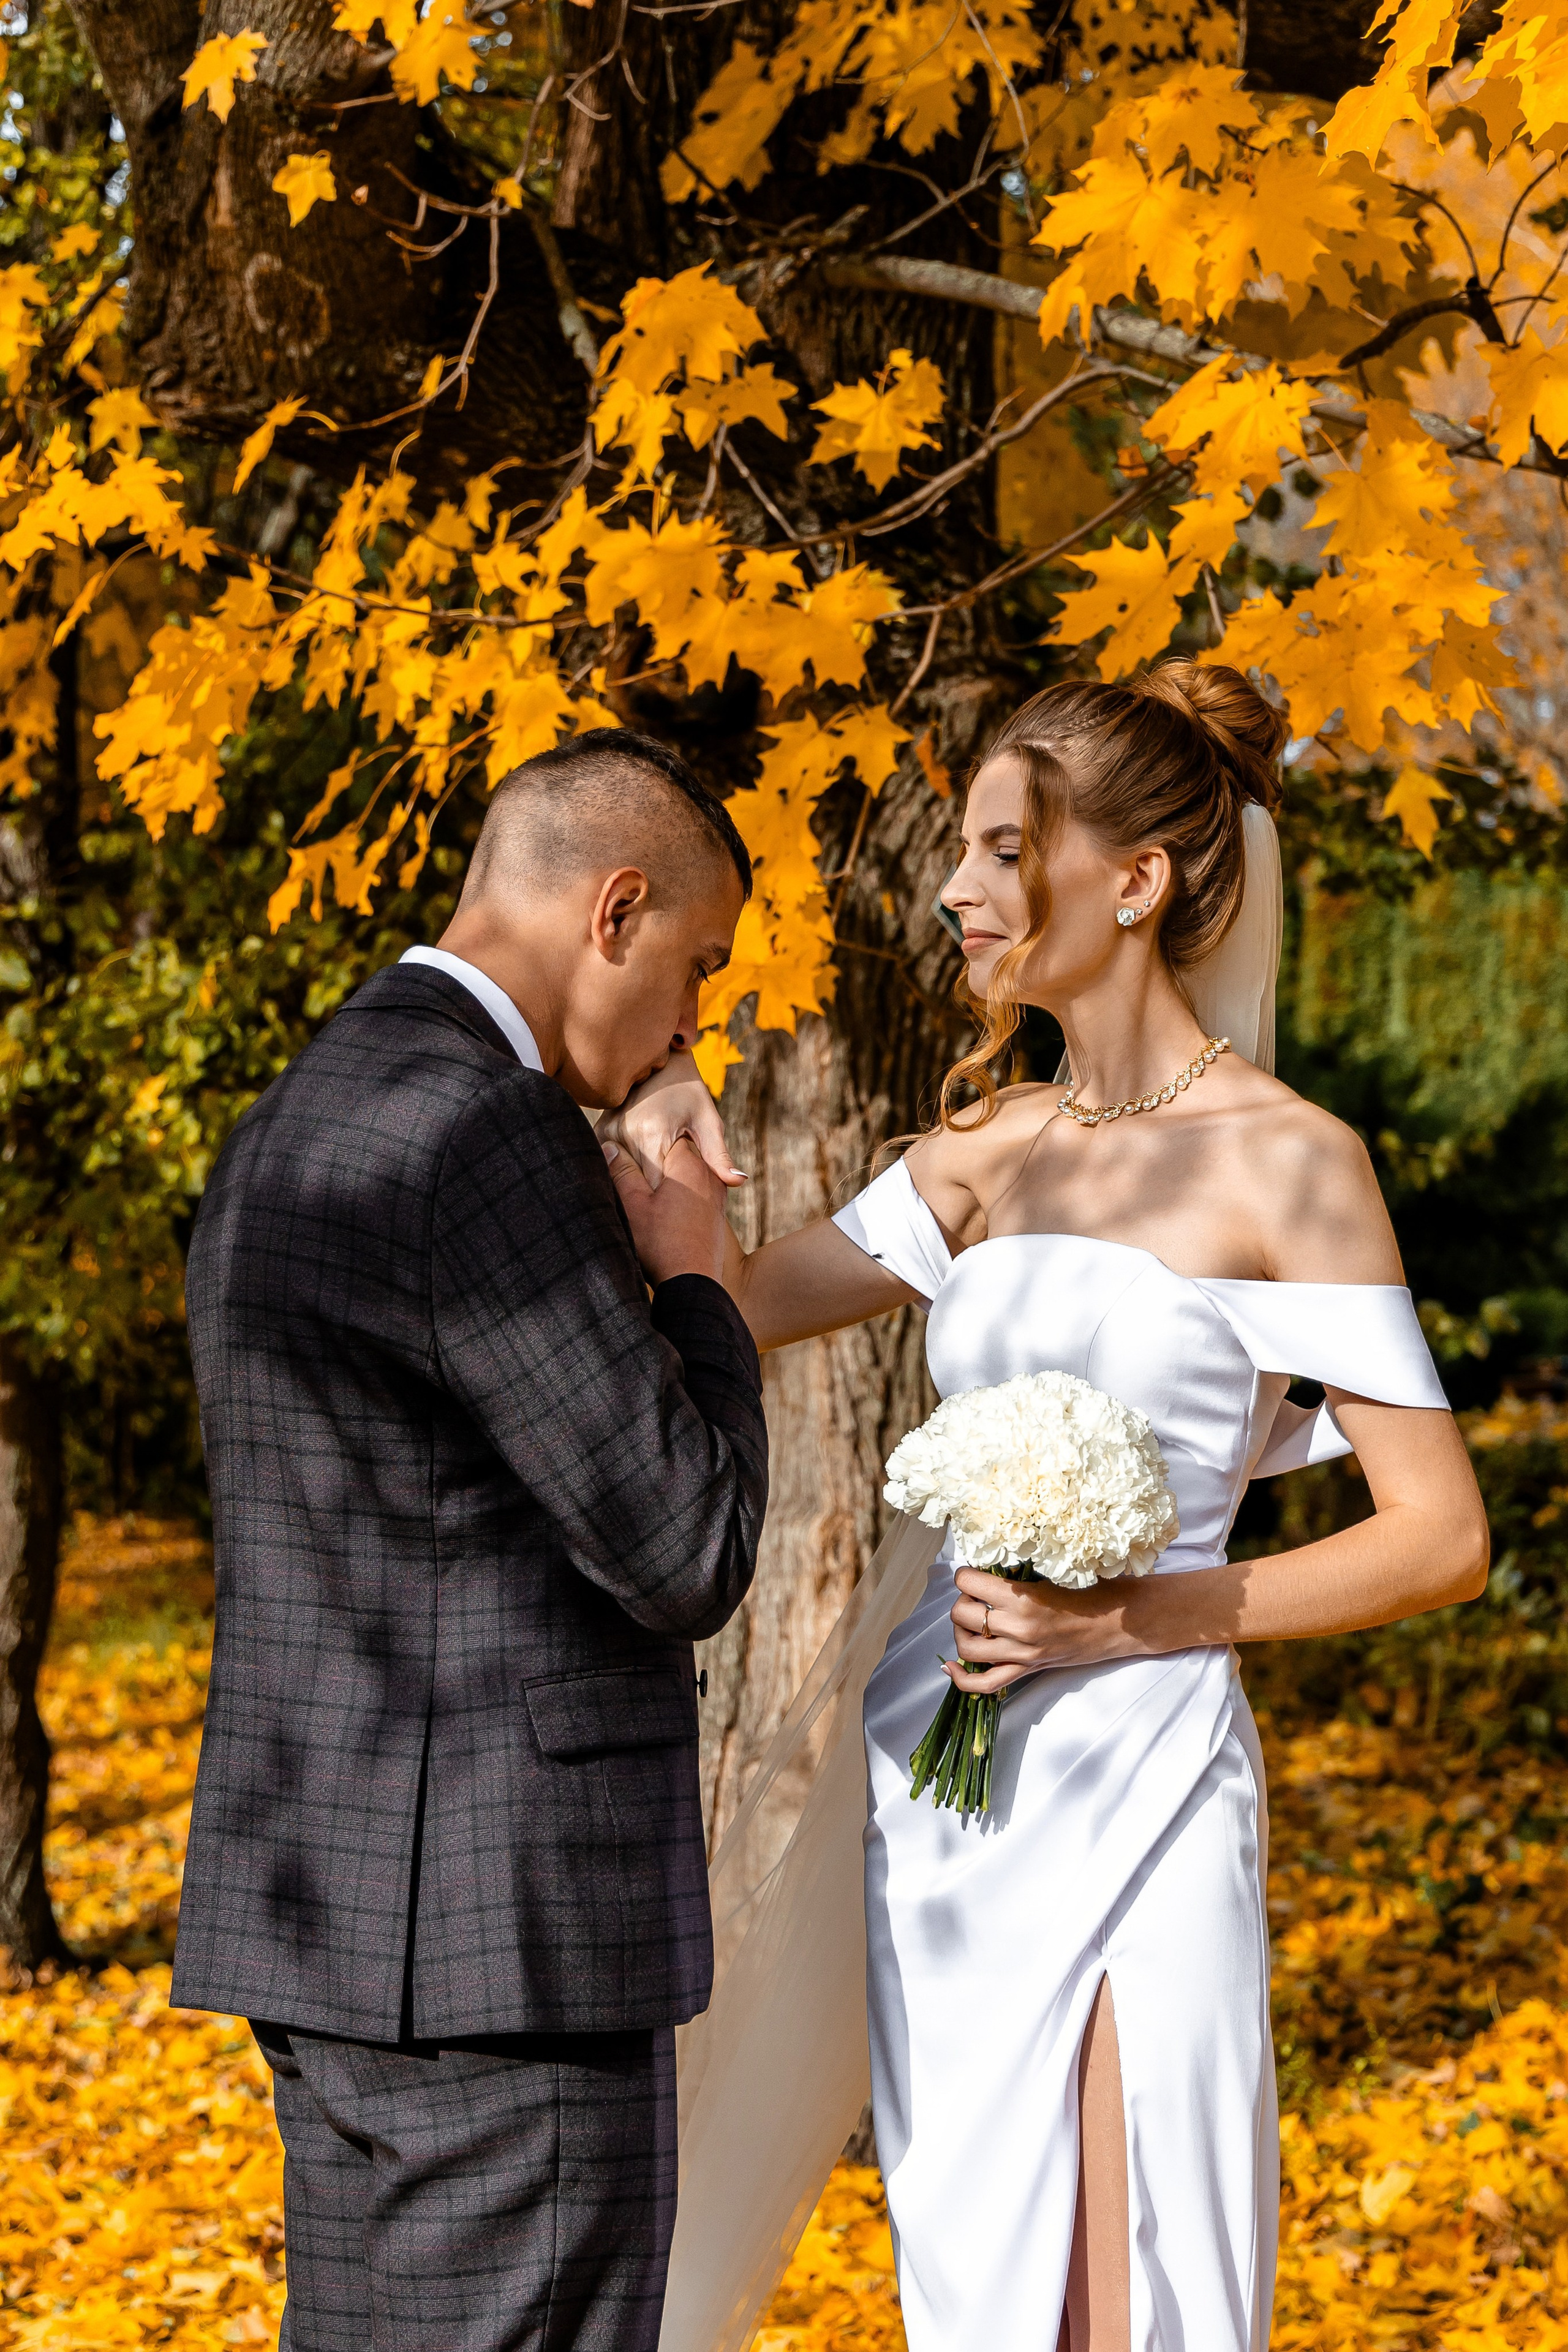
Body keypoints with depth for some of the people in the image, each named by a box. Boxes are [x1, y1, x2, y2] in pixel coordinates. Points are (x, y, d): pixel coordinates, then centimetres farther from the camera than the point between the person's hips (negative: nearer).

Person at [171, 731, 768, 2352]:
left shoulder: (295, 1130, 15)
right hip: (498, 1935, -10)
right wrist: (692, 1279, -1)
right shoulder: (487, 1135, -17)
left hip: (331, 1907, 10)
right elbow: (687, 1554, -16)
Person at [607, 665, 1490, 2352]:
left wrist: (1129, 1617, -16)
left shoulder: (1287, 1164, -8)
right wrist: (672, 1157, -2)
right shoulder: (990, 1150, 11)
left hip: (1135, 1790, -6)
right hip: (939, 1786, 6)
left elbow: (1441, 1536, -9)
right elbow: (742, 1306, 18)